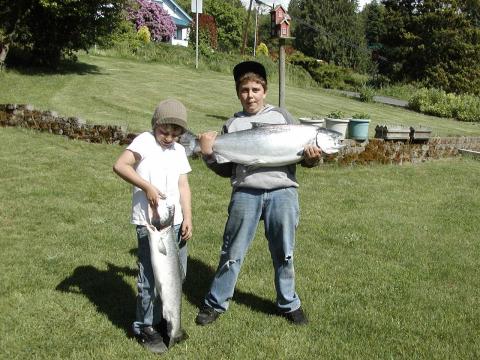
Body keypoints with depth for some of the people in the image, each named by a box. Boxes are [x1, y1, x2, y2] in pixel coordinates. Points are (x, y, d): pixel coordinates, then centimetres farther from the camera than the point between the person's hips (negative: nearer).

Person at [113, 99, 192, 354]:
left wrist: (187, 218, 2)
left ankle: (164, 319, 30)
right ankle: (144, 327, 12)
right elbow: (120, 165, -18)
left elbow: (183, 185, 11)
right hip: (149, 223, -6)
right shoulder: (144, 141, -5)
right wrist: (147, 187, -23)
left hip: (175, 222, 7)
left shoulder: (179, 151, 14)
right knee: (150, 277, -3)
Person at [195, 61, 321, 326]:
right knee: (232, 252, 5)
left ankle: (289, 304, 28)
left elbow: (302, 150, 13)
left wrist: (311, 158, -8)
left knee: (284, 253, 10)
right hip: (245, 192, 0)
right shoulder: (232, 124, 13)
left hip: (282, 192, 0)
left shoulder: (282, 116, 12)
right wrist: (209, 154, -4)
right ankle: (215, 303, 20)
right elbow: (226, 169, 13)